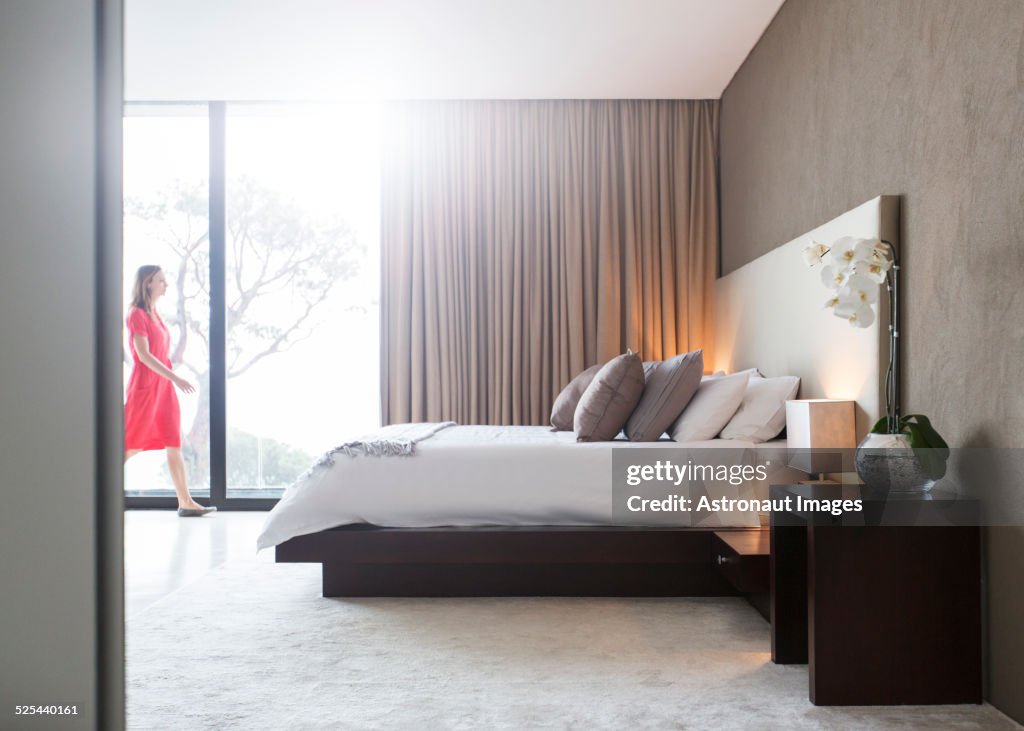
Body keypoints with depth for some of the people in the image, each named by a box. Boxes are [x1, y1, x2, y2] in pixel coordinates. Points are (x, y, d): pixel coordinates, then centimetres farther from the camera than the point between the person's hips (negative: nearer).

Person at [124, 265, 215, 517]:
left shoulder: (154, 314, 15)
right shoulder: (136, 314, -9)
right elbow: (143, 355, -17)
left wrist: (172, 379, 14)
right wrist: (175, 377, -22)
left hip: (164, 387, 8)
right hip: (145, 386, -8)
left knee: (174, 446, 5)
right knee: (131, 446, -3)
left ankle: (186, 503, 7)